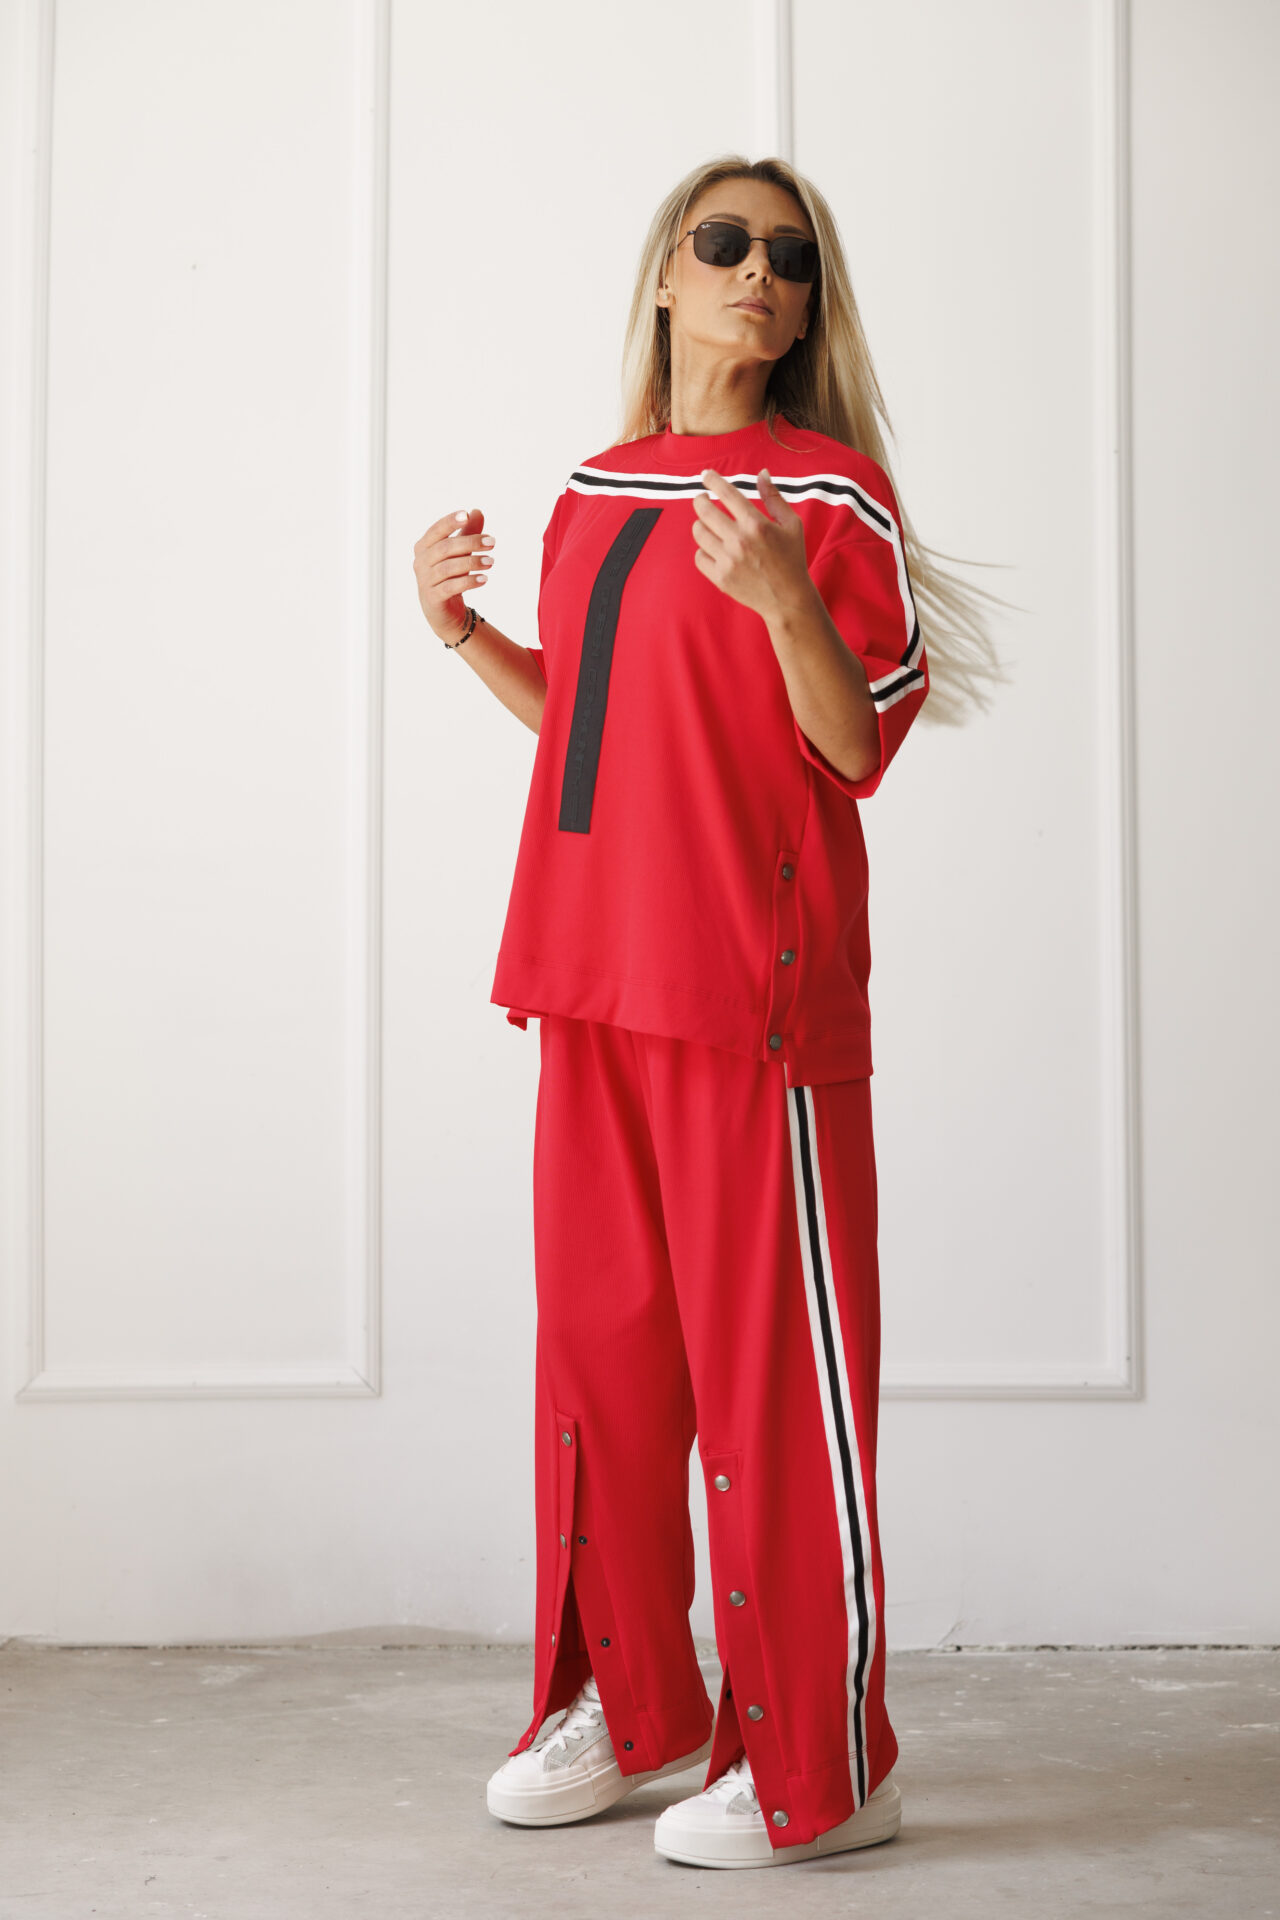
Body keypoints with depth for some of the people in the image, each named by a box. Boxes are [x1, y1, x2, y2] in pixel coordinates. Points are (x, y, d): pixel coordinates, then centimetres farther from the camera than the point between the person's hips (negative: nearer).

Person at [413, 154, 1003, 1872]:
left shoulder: (831, 493, -3)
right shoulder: (595, 495, 16)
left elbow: (863, 748, -9)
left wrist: (782, 598, -24)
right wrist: (464, 631, 11)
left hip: (755, 981, -7)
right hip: (592, 972, 7)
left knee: (774, 1358, -3)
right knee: (599, 1344, 12)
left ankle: (819, 1769, 10)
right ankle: (626, 1708, 27)